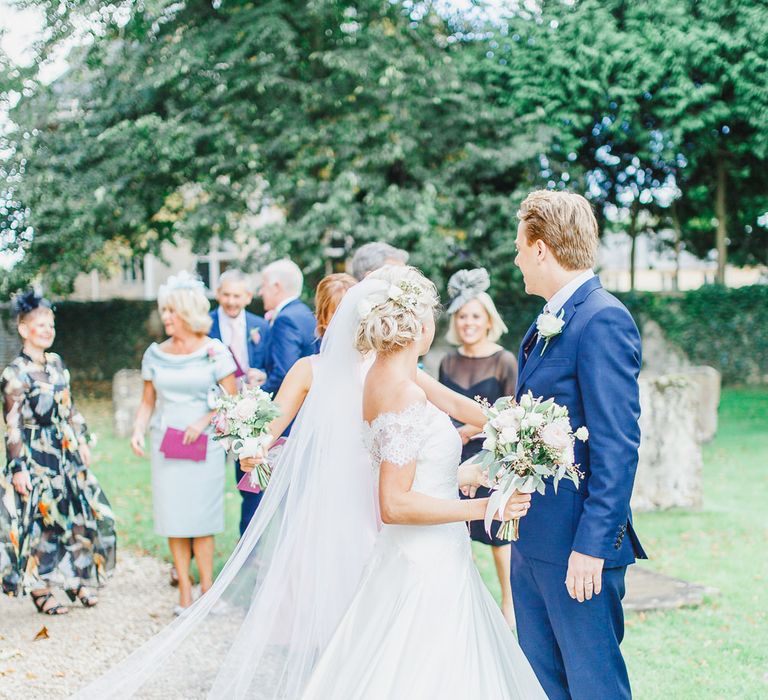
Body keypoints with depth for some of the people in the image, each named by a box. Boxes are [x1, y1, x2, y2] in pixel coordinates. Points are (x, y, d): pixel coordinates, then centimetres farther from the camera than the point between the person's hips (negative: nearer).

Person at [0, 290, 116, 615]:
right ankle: (39, 591, 12)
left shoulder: (56, 363, 8)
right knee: (41, 521, 0)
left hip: (66, 454, 7)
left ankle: (75, 581, 23)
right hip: (36, 459, -7)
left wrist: (82, 442, 14)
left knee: (78, 517, 9)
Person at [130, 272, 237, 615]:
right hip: (165, 443, 3)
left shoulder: (215, 351, -3)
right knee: (174, 520, 2)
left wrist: (204, 421, -13)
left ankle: (207, 590, 7)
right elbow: (148, 401, 12)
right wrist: (138, 430, -4)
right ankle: (184, 593, 9)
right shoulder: (155, 354, 7)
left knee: (202, 518, -2)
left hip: (204, 444, -3)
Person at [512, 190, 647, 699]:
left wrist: (593, 544, -22)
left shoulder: (603, 319, -17)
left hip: (576, 542, -9)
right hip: (532, 537, 9)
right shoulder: (546, 325, 13)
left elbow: (618, 446, -21)